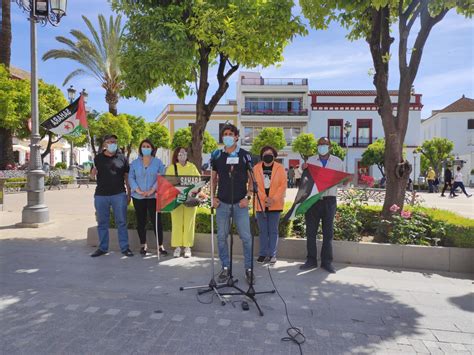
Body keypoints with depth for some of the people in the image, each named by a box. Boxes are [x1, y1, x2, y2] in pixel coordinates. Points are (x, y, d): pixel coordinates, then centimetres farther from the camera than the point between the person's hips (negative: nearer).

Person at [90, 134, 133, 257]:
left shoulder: (122, 158, 5)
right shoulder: (98, 158, 6)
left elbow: (127, 177, 7)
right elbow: (92, 176, 10)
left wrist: (129, 194, 4)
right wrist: (93, 173, -13)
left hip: (119, 194, -1)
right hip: (101, 195, 1)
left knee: (121, 222, 2)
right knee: (102, 223, 10)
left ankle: (125, 247, 11)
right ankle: (103, 248, 23)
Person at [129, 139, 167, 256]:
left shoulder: (158, 162, 4)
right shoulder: (135, 163, 9)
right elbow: (131, 178, 3)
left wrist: (152, 190, -15)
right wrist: (137, 190, -13)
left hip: (153, 196, -2)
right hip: (138, 197, 2)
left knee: (156, 220, -4)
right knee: (141, 221, 9)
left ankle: (160, 245, 7)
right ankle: (143, 245, 22)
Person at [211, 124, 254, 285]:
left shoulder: (245, 155, 1)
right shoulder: (217, 155, 7)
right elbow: (214, 178, 13)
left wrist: (247, 197, -7)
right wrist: (213, 197, 3)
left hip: (240, 203, -2)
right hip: (222, 203, 2)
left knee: (246, 237, -1)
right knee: (221, 237, 7)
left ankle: (249, 269, 15)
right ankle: (225, 268, 22)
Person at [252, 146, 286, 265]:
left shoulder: (280, 168, 1)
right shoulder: (256, 168, 3)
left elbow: (283, 185, -4)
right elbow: (254, 185, -3)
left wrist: (274, 199, -14)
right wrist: (264, 198, -14)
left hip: (275, 204, -1)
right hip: (260, 204, 1)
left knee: (273, 230, 5)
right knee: (263, 230, 9)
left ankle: (272, 254, 13)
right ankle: (263, 254, 19)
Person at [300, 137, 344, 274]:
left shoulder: (338, 162, 9)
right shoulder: (310, 161, 9)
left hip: (329, 200, 0)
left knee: (328, 232, 6)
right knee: (311, 231, 4)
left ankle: (327, 261, 16)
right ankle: (311, 260, 14)